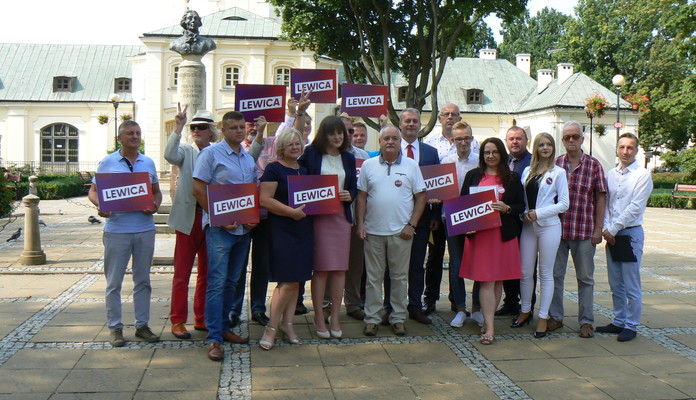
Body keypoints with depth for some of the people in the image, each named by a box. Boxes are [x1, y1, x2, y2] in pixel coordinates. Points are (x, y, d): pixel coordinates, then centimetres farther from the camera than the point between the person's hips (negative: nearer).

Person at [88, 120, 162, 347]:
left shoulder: (148, 163, 11)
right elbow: (93, 191, 4)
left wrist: (155, 206, -5)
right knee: (114, 282, 3)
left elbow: (156, 192, 16)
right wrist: (100, 205, -17)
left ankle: (142, 325, 20)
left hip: (145, 229, 3)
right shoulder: (108, 163, 2)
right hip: (116, 230, -3)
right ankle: (115, 327, 13)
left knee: (143, 280, 10)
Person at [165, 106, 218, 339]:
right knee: (182, 272, 2)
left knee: (207, 273, 11)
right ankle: (178, 321, 11)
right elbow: (170, 155, -19)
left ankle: (202, 319, 23)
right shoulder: (186, 151, 3)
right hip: (189, 218, -3)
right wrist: (178, 128, -24)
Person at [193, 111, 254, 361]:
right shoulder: (211, 154, -4)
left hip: (244, 228, 6)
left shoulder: (249, 159, 15)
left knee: (232, 281, 13)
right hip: (220, 228, -6)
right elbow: (198, 189, -10)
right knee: (217, 282, -7)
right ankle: (214, 338, -3)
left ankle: (223, 327, 25)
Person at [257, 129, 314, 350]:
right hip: (282, 230, -7)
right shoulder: (274, 169, -6)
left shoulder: (305, 170, 15)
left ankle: (287, 323, 20)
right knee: (288, 281, -10)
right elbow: (264, 200, -15)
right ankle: (272, 326, 3)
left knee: (295, 280, 10)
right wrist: (292, 211, -21)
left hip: (303, 229, 7)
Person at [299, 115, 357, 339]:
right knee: (321, 268, -1)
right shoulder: (311, 153, 1)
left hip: (342, 216, 4)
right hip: (318, 216, -4)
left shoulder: (348, 157, 13)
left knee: (340, 268, 4)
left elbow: (354, 187, 15)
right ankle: (319, 318, 10)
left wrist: (349, 195, -5)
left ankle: (335, 316, 16)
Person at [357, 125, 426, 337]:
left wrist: (412, 225, -5)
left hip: (401, 232, 0)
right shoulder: (368, 165, 7)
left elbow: (420, 196, 3)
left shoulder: (411, 165, 4)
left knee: (400, 277, 7)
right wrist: (360, 223, -2)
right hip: (373, 231, 1)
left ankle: (398, 318, 17)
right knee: (373, 277, 6)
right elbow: (361, 196, 8)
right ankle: (372, 318, 14)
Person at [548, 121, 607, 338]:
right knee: (554, 275, 8)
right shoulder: (555, 164, 5)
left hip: (584, 230, -2)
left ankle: (586, 321, 17)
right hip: (557, 228, 2)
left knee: (585, 278, 7)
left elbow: (601, 198, 0)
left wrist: (598, 228, -5)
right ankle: (555, 317, 21)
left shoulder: (593, 165, 0)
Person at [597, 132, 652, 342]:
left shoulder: (642, 175, -7)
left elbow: (635, 207, -14)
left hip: (631, 233, -5)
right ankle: (618, 321, 25)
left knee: (631, 286, 0)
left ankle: (630, 326, 11)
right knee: (615, 284, 13)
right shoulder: (611, 174, 10)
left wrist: (613, 229, -14)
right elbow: (605, 203, 9)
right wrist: (605, 228, -4)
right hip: (611, 234, 6)